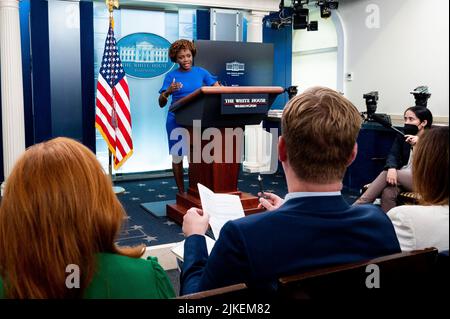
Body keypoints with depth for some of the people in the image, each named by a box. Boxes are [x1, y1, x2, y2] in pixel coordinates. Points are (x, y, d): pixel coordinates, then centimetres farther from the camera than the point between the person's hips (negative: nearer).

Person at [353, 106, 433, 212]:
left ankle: (358, 206, -27)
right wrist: (392, 169, -27)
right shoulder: (402, 136, 10)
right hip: (402, 176, 4)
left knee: (386, 174, -26)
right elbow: (393, 155, -3)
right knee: (388, 192, -32)